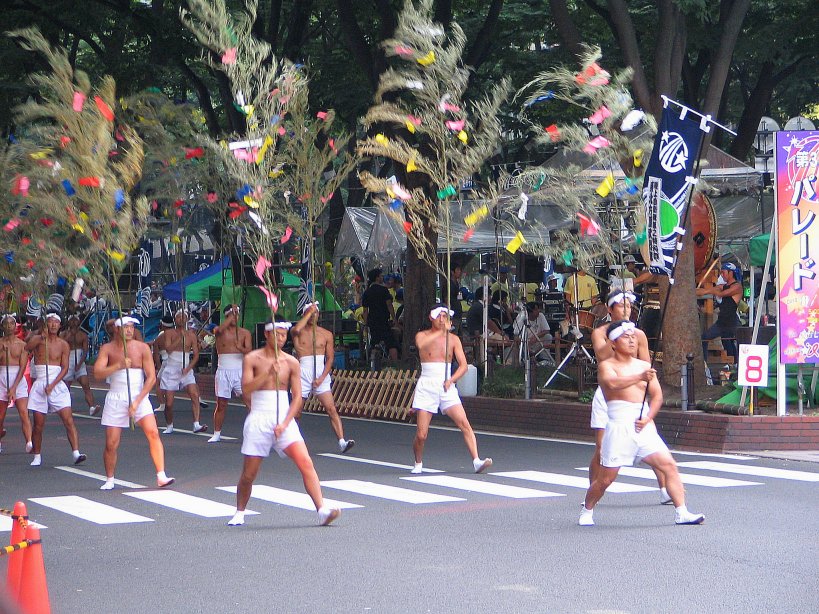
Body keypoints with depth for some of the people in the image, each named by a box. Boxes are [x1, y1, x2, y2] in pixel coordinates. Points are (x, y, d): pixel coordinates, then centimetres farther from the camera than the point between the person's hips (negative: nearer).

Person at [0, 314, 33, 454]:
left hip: (19, 380, -1)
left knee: (24, 413, -16)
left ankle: (29, 443, -28)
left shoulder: (22, 344, 2)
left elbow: (23, 367, -3)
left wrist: (14, 387, -11)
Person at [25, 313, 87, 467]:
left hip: (57, 384, 0)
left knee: (68, 420, -11)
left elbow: (65, 368, 0)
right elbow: (26, 348, -18)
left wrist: (52, 385, -13)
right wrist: (42, 337, -31)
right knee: (38, 424, 3)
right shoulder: (38, 339, 3)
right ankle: (37, 456, 16)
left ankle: (76, 453, -17)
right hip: (39, 386, 0)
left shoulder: (63, 345, 5)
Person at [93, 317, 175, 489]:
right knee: (111, 443, -1)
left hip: (139, 397, 0)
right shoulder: (107, 349, 0)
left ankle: (161, 476, -18)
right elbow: (98, 372, -13)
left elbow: (151, 377, -5)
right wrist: (118, 365, -30)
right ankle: (109, 480, 18)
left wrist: (137, 401, -13)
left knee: (153, 433, -17)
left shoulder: (142, 348, -1)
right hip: (116, 399, 0)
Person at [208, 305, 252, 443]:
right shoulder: (219, 331, 4)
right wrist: (232, 315, -22)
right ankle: (217, 434, 17)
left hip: (240, 371, 0)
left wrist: (241, 348, -26)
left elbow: (249, 351, -6)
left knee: (249, 399, -12)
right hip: (224, 371, 0)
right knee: (221, 404, 6)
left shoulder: (245, 332, 6)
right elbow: (220, 329, -21)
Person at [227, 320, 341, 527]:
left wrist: (284, 423, -9)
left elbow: (297, 397, 3)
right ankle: (239, 513, 25)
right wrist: (268, 373, -22)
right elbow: (246, 388, -11)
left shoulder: (291, 362, 5)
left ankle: (322, 510, -23)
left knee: (305, 462, -16)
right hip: (259, 419, -1)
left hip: (284, 419, 1)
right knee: (249, 473, 3)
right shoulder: (252, 359, 2)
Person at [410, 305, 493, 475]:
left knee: (465, 424, -16)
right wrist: (442, 331, -26)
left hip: (447, 388, 2)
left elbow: (463, 365, 3)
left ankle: (477, 462, -22)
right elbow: (421, 344, -23)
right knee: (421, 435, -5)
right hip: (426, 387, -2)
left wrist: (451, 380, -14)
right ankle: (418, 464, 20)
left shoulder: (453, 339, 9)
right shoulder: (423, 335, 3)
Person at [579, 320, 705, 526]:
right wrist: (640, 377, -37)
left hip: (644, 427, 5)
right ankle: (586, 511, 23)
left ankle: (681, 513, -4)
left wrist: (648, 417, -5)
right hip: (619, 427, -5)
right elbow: (612, 382, -23)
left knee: (669, 466, -7)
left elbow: (657, 395, 13)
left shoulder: (644, 366, 16)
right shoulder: (606, 366, -1)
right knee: (605, 478, 0)